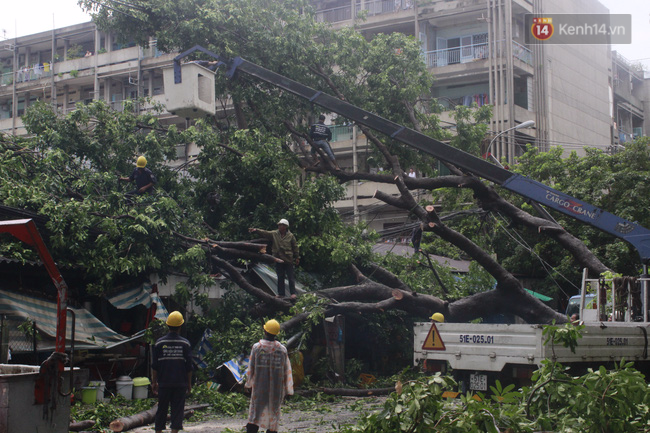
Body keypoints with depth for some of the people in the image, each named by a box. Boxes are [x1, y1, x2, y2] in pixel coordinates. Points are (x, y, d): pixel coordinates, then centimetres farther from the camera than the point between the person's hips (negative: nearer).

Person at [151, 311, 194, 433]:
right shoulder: (185, 343, -3)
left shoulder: (159, 343, -2)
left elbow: (155, 366, 1)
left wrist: (154, 382, 11)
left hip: (164, 383, 1)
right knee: (177, 409, 3)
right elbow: (189, 367, 0)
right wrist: (189, 383, 9)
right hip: (180, 383, -1)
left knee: (161, 409, 11)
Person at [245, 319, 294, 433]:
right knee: (274, 413, 11)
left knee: (255, 416, 3)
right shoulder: (282, 349, -3)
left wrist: (249, 383, 15)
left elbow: (251, 368, 0)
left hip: (259, 388, -1)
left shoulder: (256, 347, -7)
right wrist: (288, 390, 10)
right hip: (276, 390, 1)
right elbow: (287, 371, 2)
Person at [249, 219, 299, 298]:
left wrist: (296, 257, 6)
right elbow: (265, 233, -5)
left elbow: (295, 247, 5)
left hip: (288, 260, -3)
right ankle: (281, 294, 16)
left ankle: (293, 293, 6)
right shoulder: (274, 234, 4)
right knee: (280, 278, 9)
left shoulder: (290, 236, -1)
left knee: (291, 277, 0)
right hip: (278, 259, 3)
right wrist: (256, 230, -19)